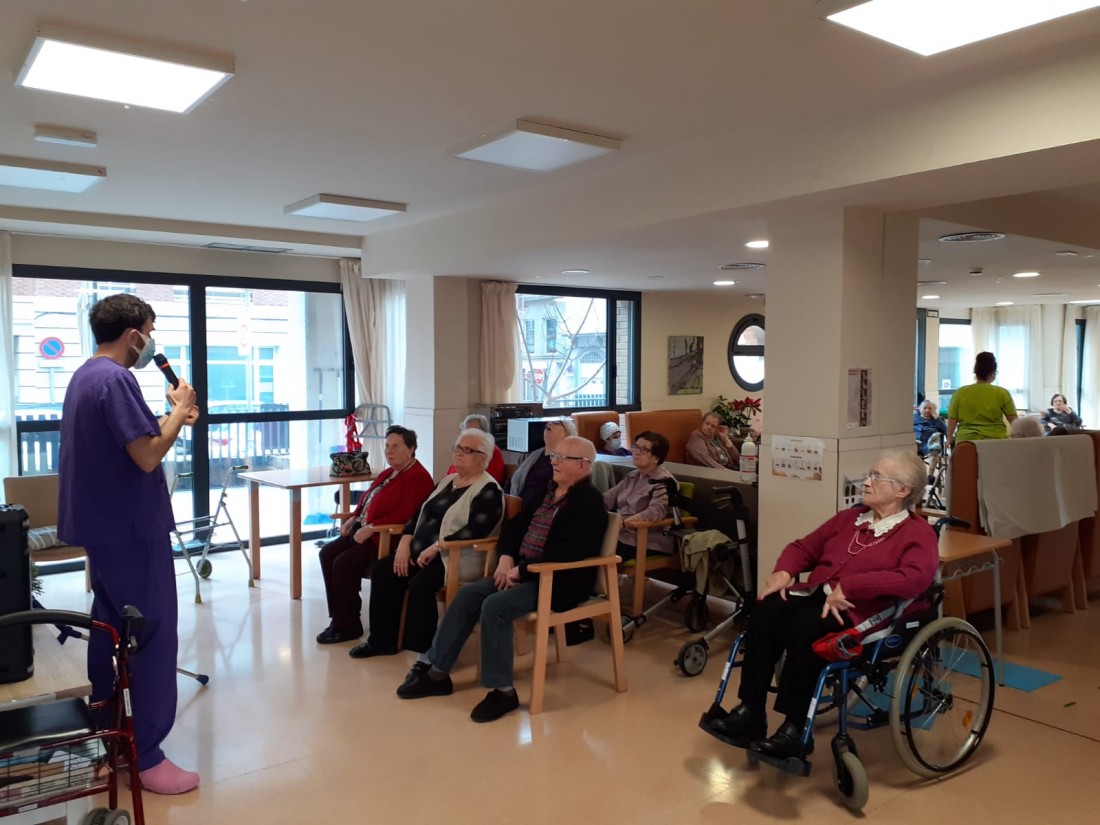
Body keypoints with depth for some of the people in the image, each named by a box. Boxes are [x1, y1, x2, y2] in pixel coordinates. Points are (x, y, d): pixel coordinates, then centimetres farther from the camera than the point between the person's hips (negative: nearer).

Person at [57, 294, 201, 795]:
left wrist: (170, 420, 9)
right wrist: (179, 410, -11)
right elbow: (147, 456, -24)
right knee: (152, 634, -5)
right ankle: (148, 758, 1)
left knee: (110, 626, 18)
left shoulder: (83, 376, 13)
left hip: (103, 524, 10)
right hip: (132, 527, -10)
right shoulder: (116, 379, -20)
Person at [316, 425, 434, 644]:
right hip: (363, 530, 10)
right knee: (327, 553, -6)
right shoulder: (388, 473, 18)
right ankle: (339, 617, 0)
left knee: (344, 563, -23)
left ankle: (347, 626, -8)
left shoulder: (418, 478, -13)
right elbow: (367, 500, 25)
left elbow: (405, 514, -24)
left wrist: (371, 528, -24)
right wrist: (353, 518, 6)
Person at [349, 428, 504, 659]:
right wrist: (405, 543, -1)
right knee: (382, 570, -7)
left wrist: (435, 547, -23)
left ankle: (420, 648, -16)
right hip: (422, 550, 9)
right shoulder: (447, 481, 17)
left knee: (420, 583, -31)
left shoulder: (488, 490, -9)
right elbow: (420, 513, 16)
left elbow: (475, 530, -22)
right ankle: (382, 640, 3)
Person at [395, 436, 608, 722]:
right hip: (522, 572, 9)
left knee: (495, 606, -27)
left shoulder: (589, 503, -14)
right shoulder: (547, 491, 14)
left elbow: (568, 552, -25)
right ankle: (436, 671, 2)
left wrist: (521, 571, -22)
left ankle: (502, 691, -15)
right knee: (468, 594, -5)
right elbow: (515, 525, 18)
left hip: (559, 582, -9)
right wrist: (506, 559, -1)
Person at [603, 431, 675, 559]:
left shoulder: (664, 481, -8)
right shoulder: (632, 476, 17)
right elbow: (607, 499, 12)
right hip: (621, 534, 7)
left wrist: (622, 523, -28)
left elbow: (656, 512, -23)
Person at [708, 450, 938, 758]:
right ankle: (751, 712, -20)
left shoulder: (918, 533, 1)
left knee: (806, 625, -35)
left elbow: (916, 578, -19)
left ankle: (796, 728, -22)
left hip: (864, 612, -6)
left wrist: (848, 586, -25)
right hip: (817, 595, 6)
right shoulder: (850, 517, 22)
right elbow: (804, 548, 24)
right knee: (766, 610, -24)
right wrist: (784, 572, 1)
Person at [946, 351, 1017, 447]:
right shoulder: (1002, 393, -1)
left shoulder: (960, 393, 1)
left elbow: (952, 420, 5)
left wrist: (950, 438, 19)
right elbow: (1013, 419, 3)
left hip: (966, 440, 1)